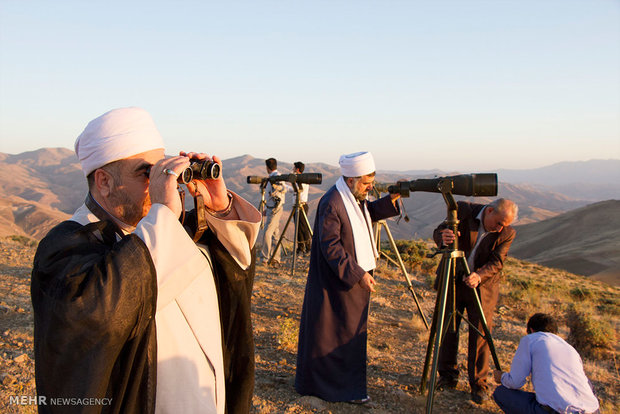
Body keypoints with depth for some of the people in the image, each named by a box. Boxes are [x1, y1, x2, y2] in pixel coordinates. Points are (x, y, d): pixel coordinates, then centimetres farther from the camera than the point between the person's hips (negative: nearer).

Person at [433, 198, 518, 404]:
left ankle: (478, 384, 14)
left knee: (480, 334, -1)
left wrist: (479, 276, -34)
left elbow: (496, 263, -15)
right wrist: (443, 237, -36)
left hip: (482, 286, -1)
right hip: (452, 281, 1)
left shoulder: (507, 233, -12)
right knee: (447, 329, 8)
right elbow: (438, 232, -11)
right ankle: (447, 376, 24)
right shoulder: (463, 210, -13)